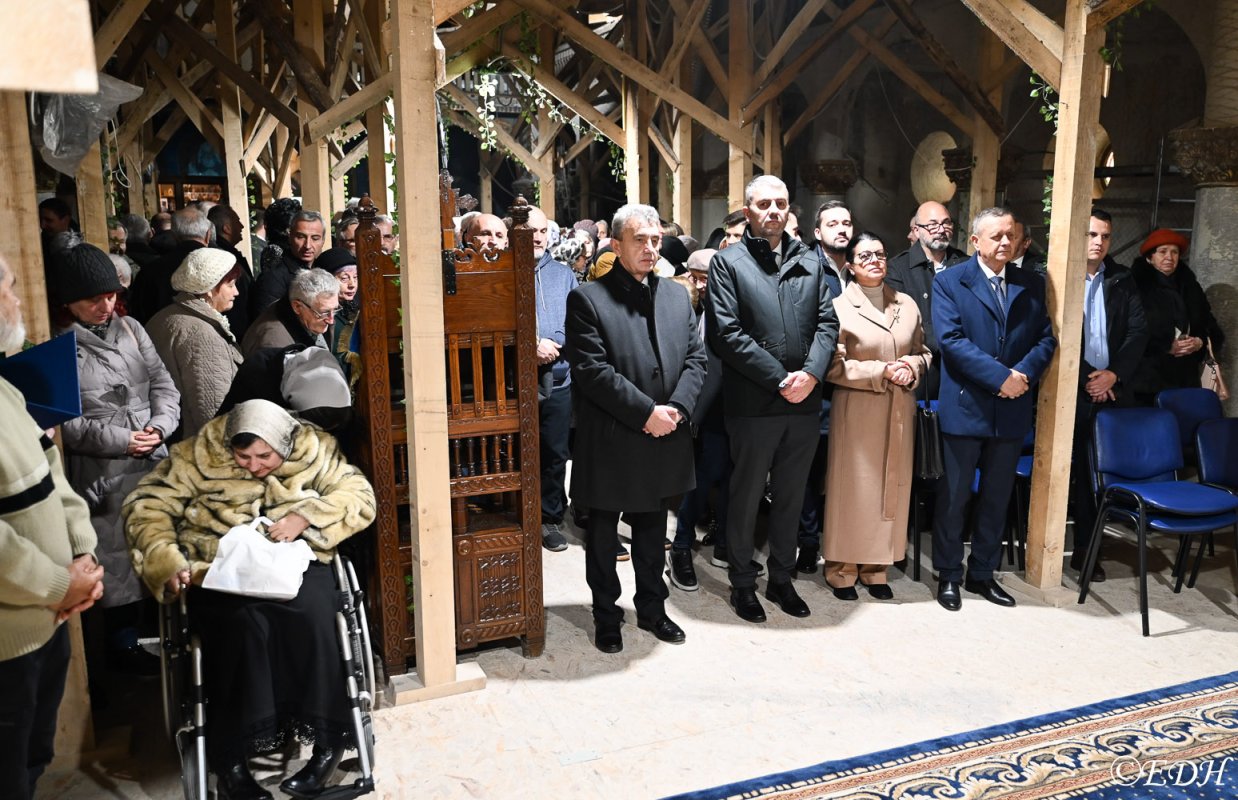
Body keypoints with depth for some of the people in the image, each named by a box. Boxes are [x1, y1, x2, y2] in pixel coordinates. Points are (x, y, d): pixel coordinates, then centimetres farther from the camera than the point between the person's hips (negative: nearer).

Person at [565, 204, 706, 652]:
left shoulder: (677, 296, 9)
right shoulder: (587, 299, -9)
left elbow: (695, 358, 5)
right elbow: (592, 371, -17)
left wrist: (675, 408, -11)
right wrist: (645, 412, -19)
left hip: (665, 439, 5)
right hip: (610, 442, -5)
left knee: (653, 529, 19)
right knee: (603, 533, 11)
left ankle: (652, 608, 35)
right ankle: (606, 616, 27)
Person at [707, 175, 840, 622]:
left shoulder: (809, 262, 12)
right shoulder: (727, 262, -2)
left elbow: (827, 322, 6)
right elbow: (727, 334, -11)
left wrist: (811, 373, -12)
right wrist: (780, 380, -15)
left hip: (804, 401, 4)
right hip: (753, 404, -4)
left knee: (791, 496, 15)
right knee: (746, 497, 8)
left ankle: (782, 578, 31)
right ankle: (742, 584, 24)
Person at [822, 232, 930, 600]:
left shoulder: (907, 304, 7)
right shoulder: (839, 308, -6)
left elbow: (923, 352, 16)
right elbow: (834, 367, -10)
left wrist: (912, 366, -7)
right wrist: (881, 372, -17)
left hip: (899, 412, 5)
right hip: (857, 412, -4)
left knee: (892, 488, 9)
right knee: (852, 489, 2)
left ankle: (876, 568, 23)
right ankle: (842, 570, 16)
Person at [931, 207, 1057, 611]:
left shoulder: (1032, 284, 9)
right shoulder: (949, 282, -3)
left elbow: (1046, 338, 6)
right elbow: (952, 339, -14)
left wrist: (1024, 373, -13)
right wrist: (1001, 376, -19)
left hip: (1012, 410, 4)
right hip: (964, 408, -4)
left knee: (997, 498, 13)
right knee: (954, 497, 5)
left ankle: (982, 573, 26)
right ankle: (949, 575, 19)